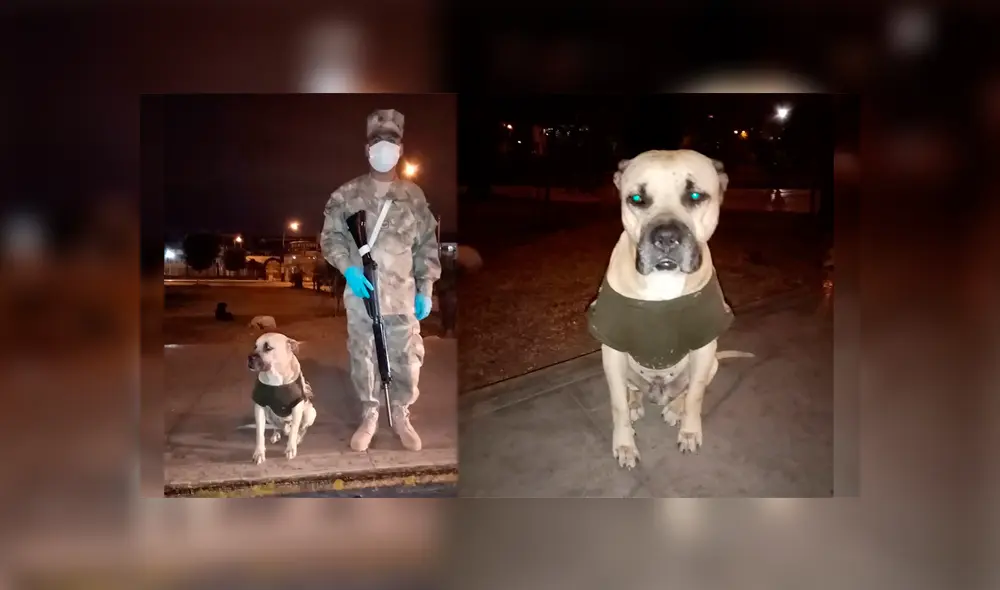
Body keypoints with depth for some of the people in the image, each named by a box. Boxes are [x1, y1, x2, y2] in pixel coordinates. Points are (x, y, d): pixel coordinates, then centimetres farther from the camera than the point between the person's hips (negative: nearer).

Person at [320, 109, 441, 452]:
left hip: (403, 296, 1)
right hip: (360, 295, 0)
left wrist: (425, 290, 1)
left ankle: (401, 415, 24)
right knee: (362, 359, 8)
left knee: (407, 360, 3)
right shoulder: (347, 195, 2)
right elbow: (330, 236, 2)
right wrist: (348, 269, -14)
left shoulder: (414, 197, 5)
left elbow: (427, 246, 7)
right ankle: (369, 416, 24)